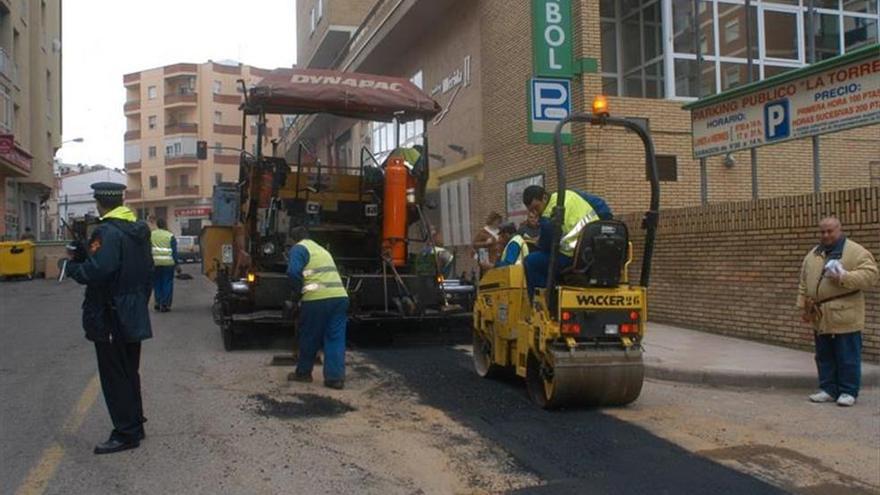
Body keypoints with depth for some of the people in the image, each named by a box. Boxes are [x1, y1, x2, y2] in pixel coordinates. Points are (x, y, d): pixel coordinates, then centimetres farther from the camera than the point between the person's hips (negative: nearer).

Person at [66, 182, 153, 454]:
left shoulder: (107, 233, -19)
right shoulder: (139, 230, 9)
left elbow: (94, 273, -27)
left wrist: (72, 265, -7)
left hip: (111, 319, -9)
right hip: (134, 316, 9)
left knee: (114, 377, 1)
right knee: (129, 373, 19)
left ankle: (126, 433, 7)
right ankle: (134, 426, 29)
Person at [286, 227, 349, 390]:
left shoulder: (299, 248, 5)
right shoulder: (322, 249, 30)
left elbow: (293, 272, -12)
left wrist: (298, 291, 3)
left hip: (316, 299, -6)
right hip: (340, 296, 6)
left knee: (309, 338, 10)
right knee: (336, 339, 5)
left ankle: (303, 373, 24)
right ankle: (335, 377, 1)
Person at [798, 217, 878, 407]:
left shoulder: (856, 252, -4)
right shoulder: (812, 255, 14)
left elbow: (870, 274, -14)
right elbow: (803, 284, 17)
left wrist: (845, 277, -25)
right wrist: (803, 306, 12)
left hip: (844, 318, -6)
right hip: (820, 318, 6)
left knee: (847, 357, 1)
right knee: (824, 356, 12)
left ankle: (848, 392, 11)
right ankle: (828, 389, 21)